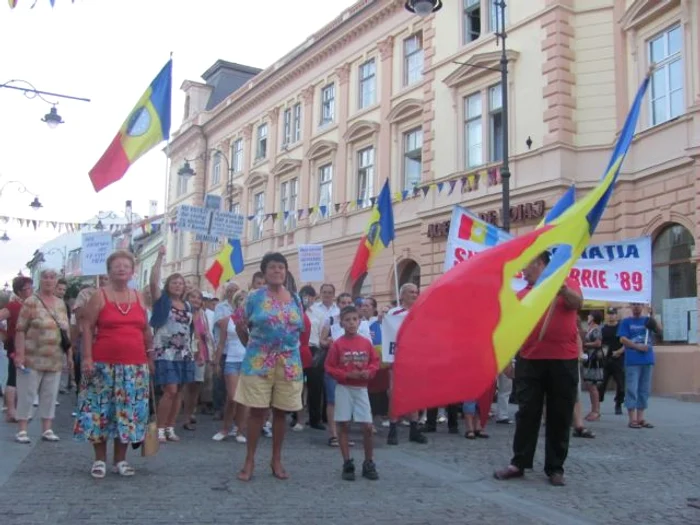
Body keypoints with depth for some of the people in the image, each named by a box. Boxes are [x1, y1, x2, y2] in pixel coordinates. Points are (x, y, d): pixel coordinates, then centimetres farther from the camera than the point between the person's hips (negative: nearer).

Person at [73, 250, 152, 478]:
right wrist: (87, 357, -13)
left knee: (128, 412, 7)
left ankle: (120, 460, 18)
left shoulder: (139, 298, 10)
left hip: (134, 365, 4)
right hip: (103, 364, -3)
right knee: (100, 410, 2)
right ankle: (99, 459, 16)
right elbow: (87, 327, -5)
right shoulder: (99, 296, -1)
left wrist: (149, 356, 13)